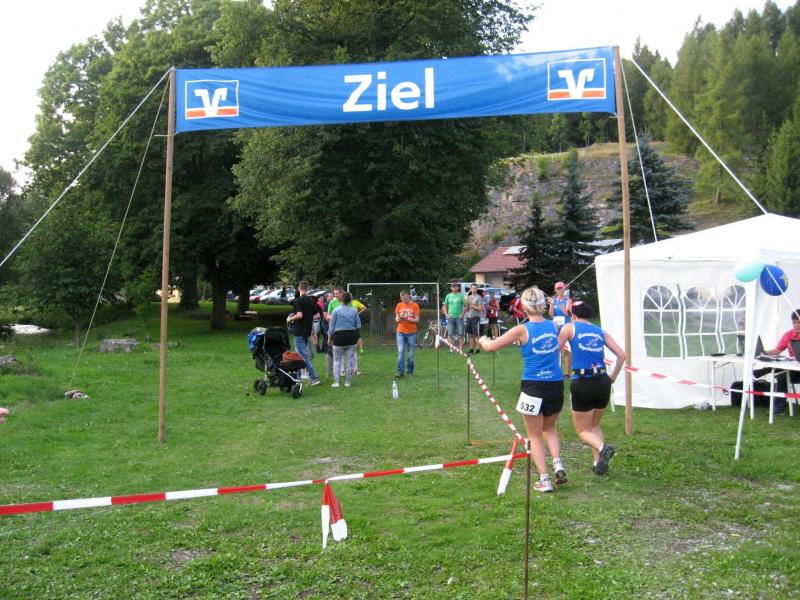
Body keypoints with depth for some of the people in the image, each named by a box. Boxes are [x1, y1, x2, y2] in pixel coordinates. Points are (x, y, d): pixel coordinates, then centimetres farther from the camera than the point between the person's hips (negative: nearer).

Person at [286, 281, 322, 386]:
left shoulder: (298, 301, -13)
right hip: (308, 331, 8)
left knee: (304, 356, -6)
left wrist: (290, 319, -7)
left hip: (300, 331, -7)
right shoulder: (311, 301, 7)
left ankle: (314, 378, -10)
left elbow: (299, 315, -24)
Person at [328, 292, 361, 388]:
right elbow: (358, 325, 5)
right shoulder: (354, 311, 1)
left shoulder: (336, 310, -4)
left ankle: (336, 382, 0)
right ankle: (348, 381, 11)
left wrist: (329, 337, 7)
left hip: (339, 336, -2)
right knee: (350, 360, 8)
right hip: (352, 336, 2)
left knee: (337, 360, 7)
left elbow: (332, 326, -2)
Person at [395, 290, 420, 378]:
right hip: (400, 332, 1)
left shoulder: (415, 305, 0)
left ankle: (410, 372, 16)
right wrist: (399, 319, -15)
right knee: (400, 352, -8)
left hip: (411, 333, -1)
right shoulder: (399, 305, 7)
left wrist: (408, 319, -19)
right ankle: (400, 372, -8)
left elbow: (417, 320, -4)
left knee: (410, 354, 4)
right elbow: (396, 319, 8)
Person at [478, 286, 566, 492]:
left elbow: (491, 346, -5)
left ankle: (544, 480, 6)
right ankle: (558, 463, 6)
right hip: (556, 385, 4)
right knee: (550, 428, 26)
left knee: (535, 435, 10)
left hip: (533, 387, -4)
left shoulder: (522, 330, -10)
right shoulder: (553, 326, 3)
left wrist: (483, 340, 19)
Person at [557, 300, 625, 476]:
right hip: (602, 382, 4)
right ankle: (599, 464, 14)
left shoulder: (569, 327, 2)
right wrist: (613, 376, 15)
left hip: (581, 384, -4)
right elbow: (621, 355, 7)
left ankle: (602, 448, -20)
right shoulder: (600, 331, 12)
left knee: (583, 430, 9)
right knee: (594, 425, 25)